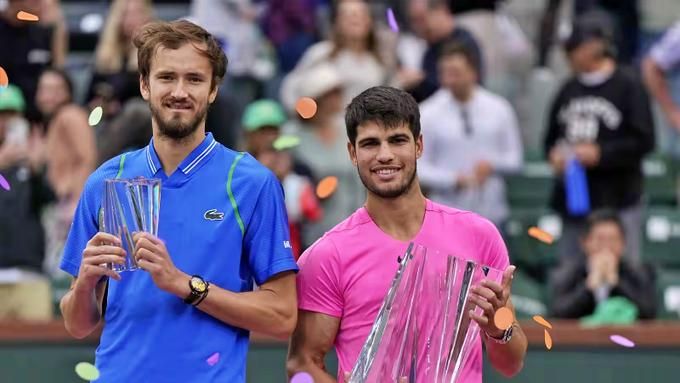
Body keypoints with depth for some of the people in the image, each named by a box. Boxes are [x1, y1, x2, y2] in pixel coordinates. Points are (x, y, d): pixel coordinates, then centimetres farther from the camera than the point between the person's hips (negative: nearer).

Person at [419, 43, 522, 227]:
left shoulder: (499, 108, 4)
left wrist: (492, 164, -13)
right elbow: (419, 167, -3)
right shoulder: (428, 114, -3)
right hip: (447, 218, -2)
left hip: (490, 215, 2)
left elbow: (514, 158, 9)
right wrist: (455, 179, -18)